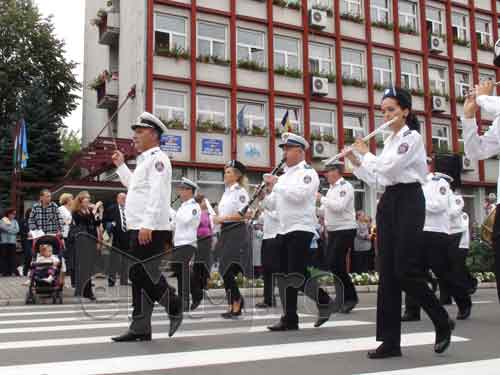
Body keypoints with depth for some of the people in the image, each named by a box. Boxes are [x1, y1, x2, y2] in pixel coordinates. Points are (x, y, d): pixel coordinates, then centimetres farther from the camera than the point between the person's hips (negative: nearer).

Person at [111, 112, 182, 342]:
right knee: (139, 277, 9)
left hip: (151, 230, -10)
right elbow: (134, 185, 37)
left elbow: (157, 193, -20)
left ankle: (175, 308, 8)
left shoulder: (157, 158, -9)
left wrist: (147, 224, -27)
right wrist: (121, 165, 30)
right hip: (141, 229, 10)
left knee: (142, 275, -9)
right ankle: (140, 329, 13)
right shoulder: (145, 160, 22)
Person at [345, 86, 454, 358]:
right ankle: (391, 341, 5)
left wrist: (365, 153, -4)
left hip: (408, 202, -8)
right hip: (388, 202, 8)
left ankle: (443, 322, 13)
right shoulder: (389, 141, 18)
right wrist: (355, 161, 6)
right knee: (387, 272, 2)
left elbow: (388, 168, -20)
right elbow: (376, 179, 17)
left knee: (405, 271, -11)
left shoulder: (412, 137, -7)